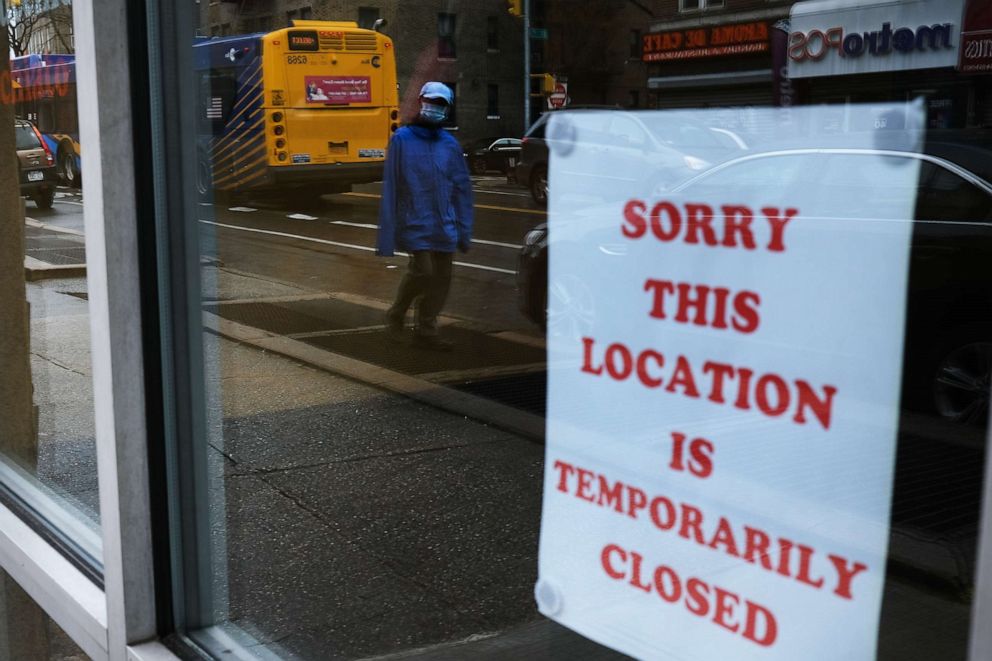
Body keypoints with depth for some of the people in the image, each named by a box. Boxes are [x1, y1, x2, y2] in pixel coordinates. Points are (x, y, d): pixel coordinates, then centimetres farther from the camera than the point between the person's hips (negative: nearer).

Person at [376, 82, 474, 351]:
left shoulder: (450, 144, 8)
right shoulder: (402, 139, -2)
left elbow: (462, 188, 10)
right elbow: (390, 187, -5)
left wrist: (464, 230, 5)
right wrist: (387, 233, -8)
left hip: (444, 225, 5)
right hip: (414, 220, -5)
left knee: (441, 276, 6)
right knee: (423, 270, -15)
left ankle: (426, 329, 20)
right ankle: (396, 316, 9)